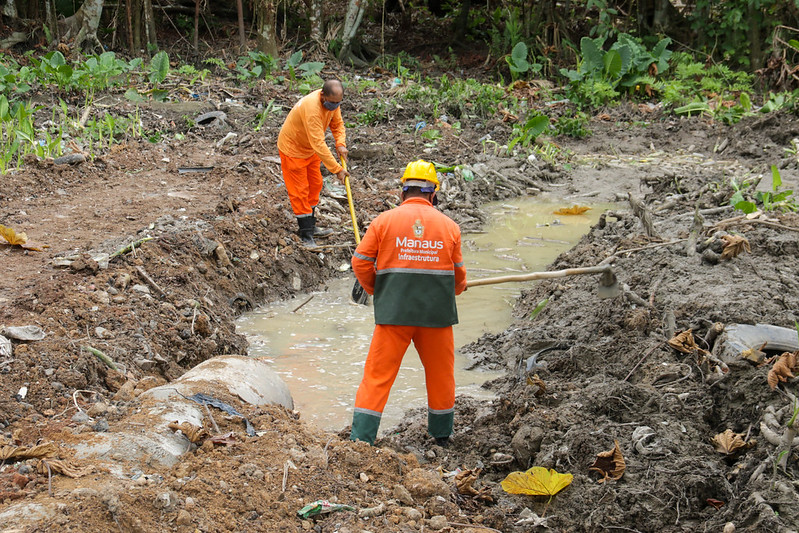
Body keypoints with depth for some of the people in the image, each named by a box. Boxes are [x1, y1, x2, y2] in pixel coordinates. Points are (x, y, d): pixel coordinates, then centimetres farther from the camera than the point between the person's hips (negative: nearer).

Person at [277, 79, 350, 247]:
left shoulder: (332, 102, -13)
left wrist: (340, 143, -16)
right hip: (292, 149, -9)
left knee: (314, 186, 15)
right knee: (300, 191, -4)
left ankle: (311, 227, 28)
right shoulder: (311, 108, -39)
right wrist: (336, 169, -39)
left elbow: (337, 123, 4)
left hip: (310, 149, 9)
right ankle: (306, 235, 3)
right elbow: (319, 144, -41)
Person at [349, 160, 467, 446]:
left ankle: (361, 437, 0)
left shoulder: (384, 221, -2)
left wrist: (376, 289, 17)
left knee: (378, 374, 4)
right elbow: (458, 275, 10)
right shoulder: (449, 226, 3)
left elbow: (361, 262, 0)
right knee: (441, 372, 19)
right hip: (437, 313, 2)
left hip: (394, 312, -1)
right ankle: (441, 433, 33)